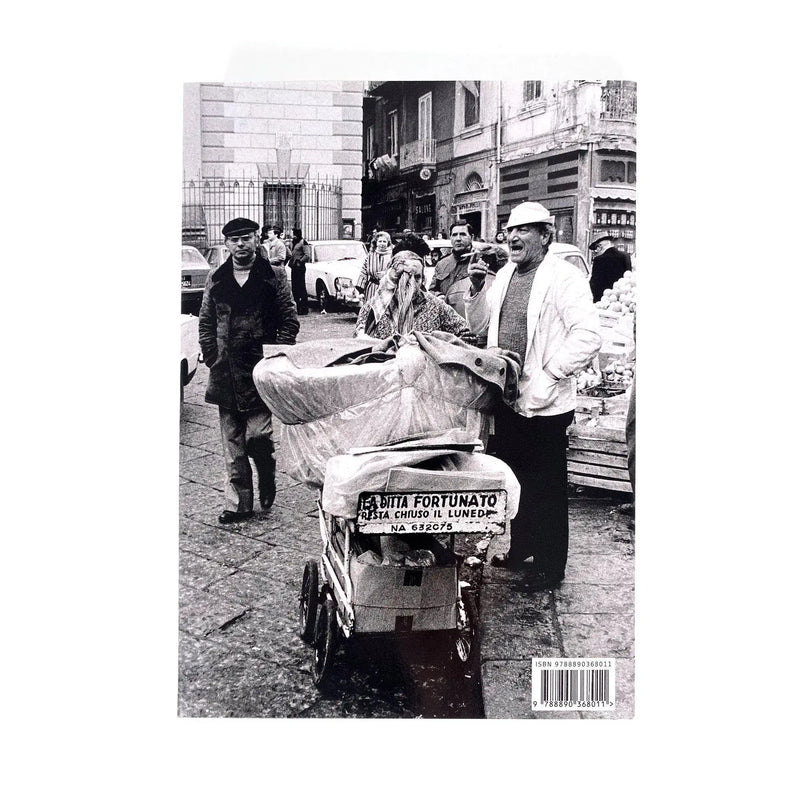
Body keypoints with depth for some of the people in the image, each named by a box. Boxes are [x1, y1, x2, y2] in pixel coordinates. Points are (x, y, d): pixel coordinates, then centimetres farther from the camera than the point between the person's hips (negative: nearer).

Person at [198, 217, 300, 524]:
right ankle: (238, 503, 16)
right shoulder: (216, 279, 9)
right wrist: (212, 358, 3)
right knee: (232, 443, 7)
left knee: (257, 435, -8)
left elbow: (289, 322, 0)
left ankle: (267, 475, 23)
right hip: (225, 373, 4)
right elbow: (206, 323, 14)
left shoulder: (272, 276, 0)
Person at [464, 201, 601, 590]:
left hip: (545, 404, -7)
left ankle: (550, 566, 19)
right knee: (514, 478, 19)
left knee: (547, 486, 5)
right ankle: (520, 546, 37)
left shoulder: (565, 277, -12)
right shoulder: (504, 274, 11)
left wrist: (549, 375, -21)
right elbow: (479, 325, 16)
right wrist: (476, 289, 0)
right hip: (507, 398, 7)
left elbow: (588, 337, -19)